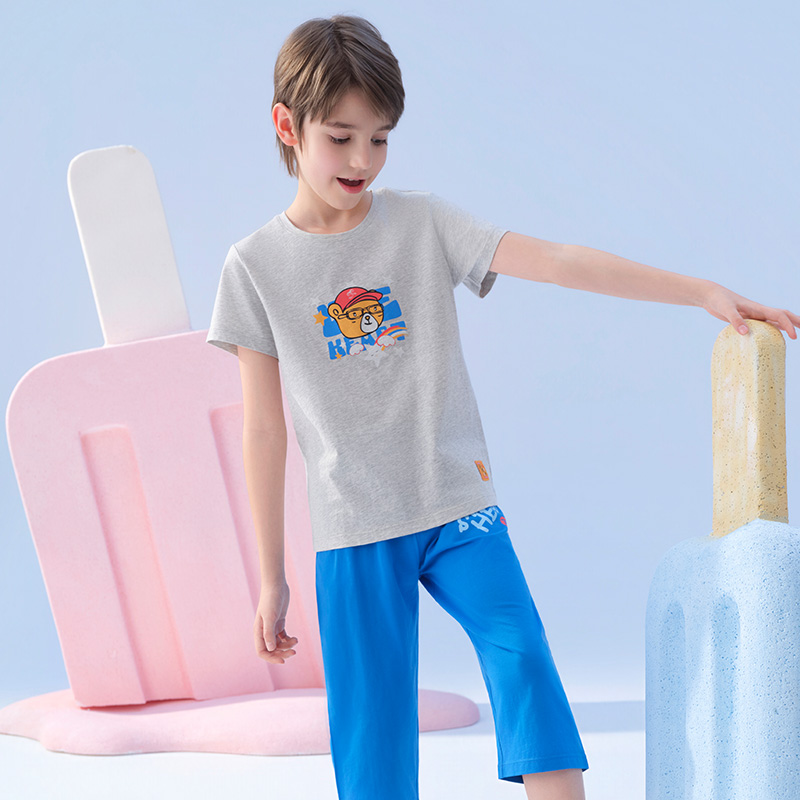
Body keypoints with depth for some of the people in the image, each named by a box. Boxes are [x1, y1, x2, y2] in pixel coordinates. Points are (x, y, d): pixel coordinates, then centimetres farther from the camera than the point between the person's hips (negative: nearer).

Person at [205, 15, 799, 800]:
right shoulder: (256, 265, 0)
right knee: (369, 735, 0)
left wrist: (701, 289, -21)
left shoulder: (423, 222, 0)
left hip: (459, 507, 1)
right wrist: (271, 577, 5)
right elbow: (264, 429, 3)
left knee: (519, 649, -21)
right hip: (353, 533, 0)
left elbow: (557, 261, -10)